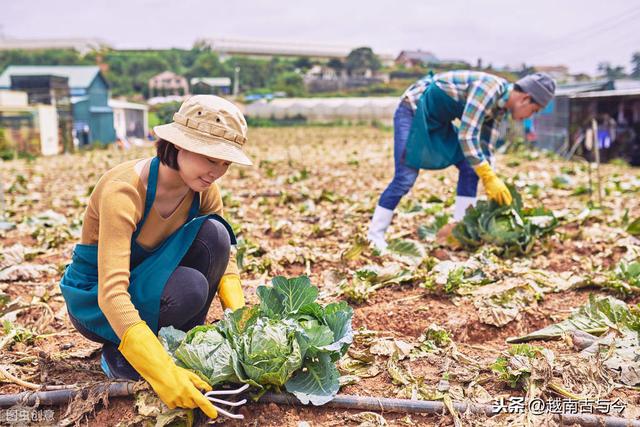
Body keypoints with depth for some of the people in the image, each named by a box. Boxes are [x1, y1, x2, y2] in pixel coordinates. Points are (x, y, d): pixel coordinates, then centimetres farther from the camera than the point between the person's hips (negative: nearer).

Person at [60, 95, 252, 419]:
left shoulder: (203, 190, -12)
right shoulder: (123, 190, -32)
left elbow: (224, 255, -4)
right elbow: (112, 293, -39)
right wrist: (163, 373, -48)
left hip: (145, 281, 6)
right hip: (95, 301, -6)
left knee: (213, 233, -20)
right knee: (190, 288, -33)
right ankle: (117, 355, -5)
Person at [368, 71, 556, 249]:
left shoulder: (501, 106, 1)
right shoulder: (488, 88, -27)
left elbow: (485, 147, 7)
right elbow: (466, 135, -31)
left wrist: (492, 188, 2)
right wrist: (489, 178, -28)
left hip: (437, 119, 9)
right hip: (412, 110, -9)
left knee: (470, 167, 2)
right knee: (405, 178, -16)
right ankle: (375, 235, -4)